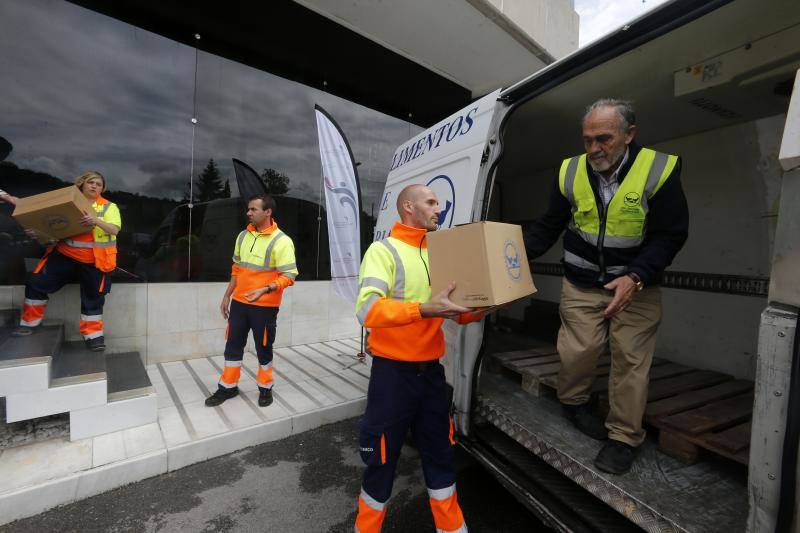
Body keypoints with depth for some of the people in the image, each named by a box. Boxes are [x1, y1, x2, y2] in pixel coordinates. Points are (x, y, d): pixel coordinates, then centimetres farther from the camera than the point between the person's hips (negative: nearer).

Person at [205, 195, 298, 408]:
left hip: (265, 306, -6)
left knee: (263, 348, 9)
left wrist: (265, 290, -30)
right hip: (239, 302, 6)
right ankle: (228, 387, 34)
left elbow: (289, 276, -17)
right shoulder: (243, 236, 7)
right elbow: (237, 269, 16)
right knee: (233, 345, 15)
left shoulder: (281, 241, -15)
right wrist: (227, 296, 16)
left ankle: (265, 388, 29)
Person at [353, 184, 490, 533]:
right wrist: (424, 309, -33)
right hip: (393, 374, -5)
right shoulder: (383, 250, -10)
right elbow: (367, 310, -25)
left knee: (440, 455, 20)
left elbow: (459, 312, 11)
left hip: (431, 372, 6)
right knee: (383, 461, 13)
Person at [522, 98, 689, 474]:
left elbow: (671, 235, -9)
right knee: (577, 351, -1)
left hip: (636, 285, -1)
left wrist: (635, 278, -23)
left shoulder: (658, 170, -11)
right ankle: (573, 402, 30)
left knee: (631, 358, 2)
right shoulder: (571, 172, -5)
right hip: (581, 284, 1)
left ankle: (624, 437, 21)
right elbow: (548, 228, 1)